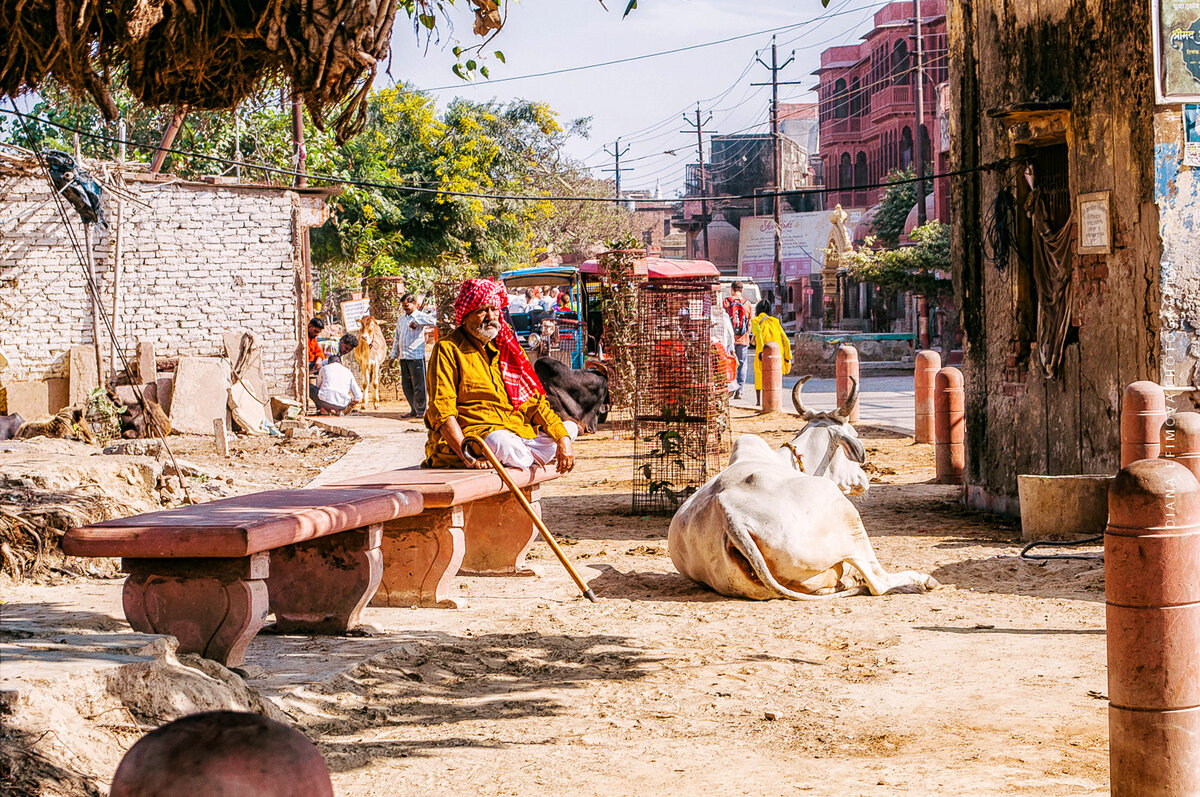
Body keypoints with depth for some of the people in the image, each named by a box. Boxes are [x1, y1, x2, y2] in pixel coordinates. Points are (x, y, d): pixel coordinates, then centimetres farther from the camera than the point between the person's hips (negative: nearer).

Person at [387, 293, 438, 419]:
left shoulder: (420, 316, -2)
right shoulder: (401, 319, 19)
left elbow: (432, 320, -23)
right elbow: (397, 338, 25)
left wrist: (416, 322, -25)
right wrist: (393, 354, 20)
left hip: (416, 356, -7)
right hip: (403, 357, 7)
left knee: (418, 385, -4)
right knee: (406, 385, 8)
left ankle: (421, 410, 4)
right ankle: (414, 410, 16)